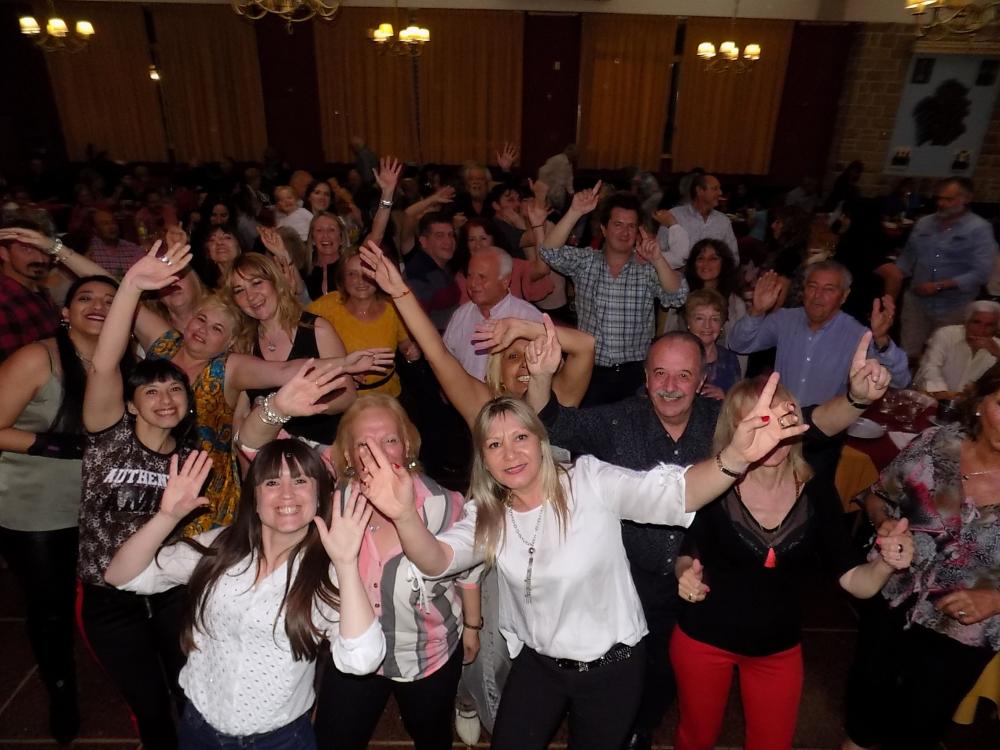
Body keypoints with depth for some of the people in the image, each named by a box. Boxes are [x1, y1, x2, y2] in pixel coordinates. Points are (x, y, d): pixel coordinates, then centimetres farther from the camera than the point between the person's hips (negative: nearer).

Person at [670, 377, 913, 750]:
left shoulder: (818, 494, -13)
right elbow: (686, 555, -7)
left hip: (779, 649, 2)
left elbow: (856, 582, -10)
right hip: (702, 640, -2)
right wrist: (686, 573, -29)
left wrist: (885, 563, -31)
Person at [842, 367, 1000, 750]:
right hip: (892, 602, 2)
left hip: (964, 634, -1)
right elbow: (877, 498, -3)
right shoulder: (935, 444, -18)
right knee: (869, 685, 27)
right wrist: (886, 525, -22)